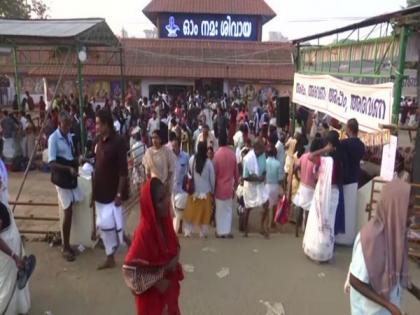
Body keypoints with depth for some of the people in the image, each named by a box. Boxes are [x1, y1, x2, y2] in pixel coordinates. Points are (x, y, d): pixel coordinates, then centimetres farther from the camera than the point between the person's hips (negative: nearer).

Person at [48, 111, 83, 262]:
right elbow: (52, 163, -22)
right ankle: (66, 248, 10)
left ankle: (68, 245, 29)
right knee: (68, 212, -4)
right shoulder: (53, 138, -17)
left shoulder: (69, 136, 7)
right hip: (61, 180, -7)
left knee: (71, 211, 12)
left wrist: (77, 161, 2)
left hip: (72, 178, 7)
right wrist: (69, 168, -31)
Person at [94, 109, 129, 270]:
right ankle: (110, 258, 27)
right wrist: (94, 190, 13)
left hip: (112, 193, -8)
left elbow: (123, 171, -18)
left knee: (108, 224, -4)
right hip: (101, 192, 8)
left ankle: (127, 242, 22)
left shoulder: (118, 142, -16)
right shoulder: (99, 141, 7)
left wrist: (119, 193, -19)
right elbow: (97, 166, 13)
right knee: (103, 225, 13)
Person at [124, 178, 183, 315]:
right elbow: (131, 265, -27)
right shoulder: (144, 231, -29)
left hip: (169, 285, 6)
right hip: (151, 293, -6)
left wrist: (175, 259, -10)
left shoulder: (164, 222, -9)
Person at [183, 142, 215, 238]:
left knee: (190, 211, 14)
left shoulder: (192, 159, -11)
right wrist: (212, 191, 6)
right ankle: (203, 233, 17)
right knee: (204, 213, 11)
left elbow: (189, 173, 1)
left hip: (193, 191, 2)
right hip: (205, 192, -2)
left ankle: (188, 231, 18)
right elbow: (212, 178, -7)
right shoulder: (208, 162, -15)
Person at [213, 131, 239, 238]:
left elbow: (214, 172, -11)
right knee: (228, 209, 14)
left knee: (220, 210, 9)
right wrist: (236, 184, 16)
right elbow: (236, 171, 2)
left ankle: (220, 231, 16)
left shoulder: (217, 154, -17)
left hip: (219, 186, -3)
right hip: (229, 186, 3)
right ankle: (228, 231, 18)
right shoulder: (232, 153, -6)